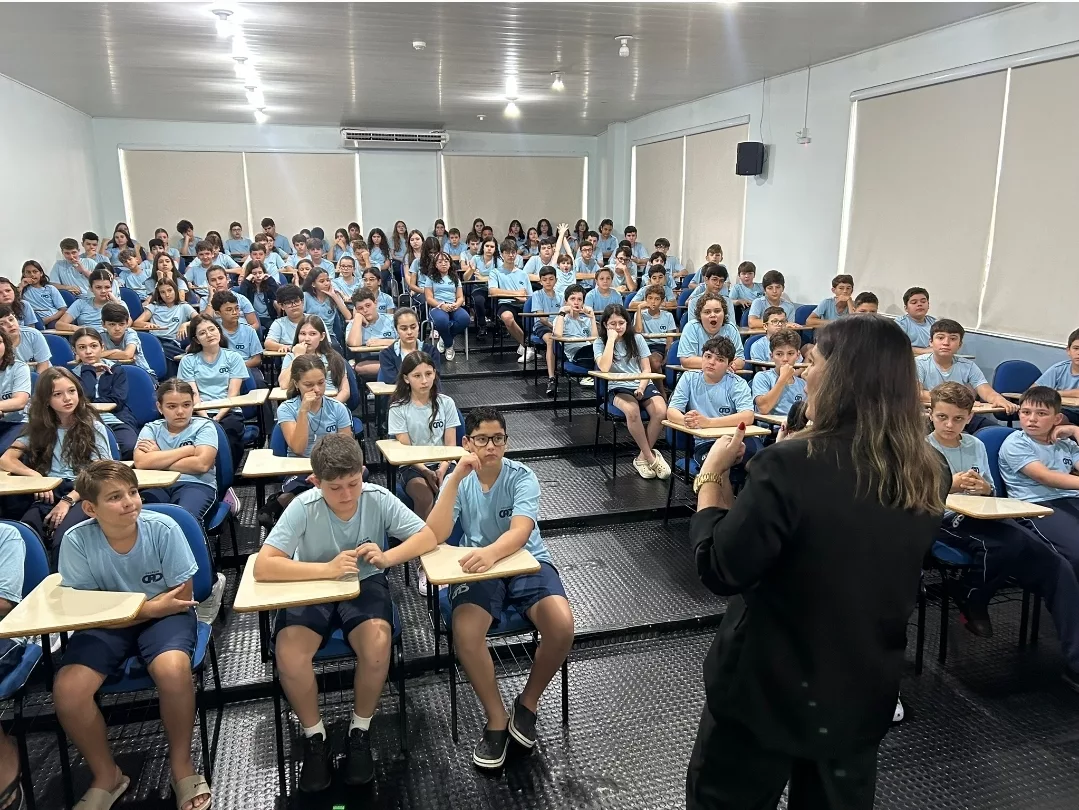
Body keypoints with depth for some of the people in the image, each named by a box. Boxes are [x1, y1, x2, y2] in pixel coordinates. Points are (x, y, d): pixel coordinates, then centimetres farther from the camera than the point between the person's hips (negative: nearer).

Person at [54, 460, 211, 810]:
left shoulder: (163, 529, -19)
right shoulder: (76, 541, -17)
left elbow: (182, 598, -10)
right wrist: (149, 608, -18)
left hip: (163, 616, -2)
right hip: (105, 625, 2)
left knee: (173, 670, -32)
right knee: (67, 690, -23)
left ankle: (181, 765, -4)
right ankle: (107, 776, 5)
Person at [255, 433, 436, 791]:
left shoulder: (379, 499, -18)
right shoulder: (303, 507, -22)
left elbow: (428, 537, -13)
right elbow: (263, 567, -27)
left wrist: (387, 557, -30)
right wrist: (327, 569, -36)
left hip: (365, 585, 0)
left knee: (377, 643, -29)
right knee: (288, 653, -27)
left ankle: (360, 731, 0)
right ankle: (315, 737, 1)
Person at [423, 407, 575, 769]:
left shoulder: (523, 477, -11)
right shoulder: (458, 480, -5)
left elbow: (520, 532, -27)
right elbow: (435, 535, -20)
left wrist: (491, 552, -49)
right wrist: (456, 478, -27)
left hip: (528, 563, 0)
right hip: (478, 568, 1)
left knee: (562, 626, -26)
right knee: (464, 633, -29)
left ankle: (528, 703, 3)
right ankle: (497, 719, -4)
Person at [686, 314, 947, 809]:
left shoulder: (791, 465, -27)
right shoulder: (930, 475, -6)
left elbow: (720, 571, -19)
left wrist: (712, 476, -8)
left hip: (768, 688, -5)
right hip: (865, 690, 6)